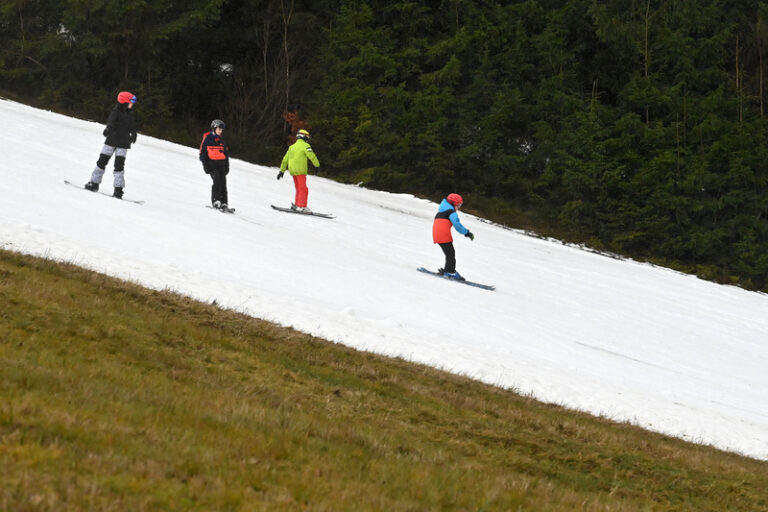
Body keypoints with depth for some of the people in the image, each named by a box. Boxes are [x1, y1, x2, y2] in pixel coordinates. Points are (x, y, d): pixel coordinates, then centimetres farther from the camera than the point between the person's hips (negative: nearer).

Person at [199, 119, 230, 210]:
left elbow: (226, 153, 23)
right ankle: (215, 201, -22)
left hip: (221, 163, 5)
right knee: (217, 180, -22)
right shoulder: (207, 138, 1)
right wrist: (205, 165, -8)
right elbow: (203, 152, 0)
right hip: (212, 163, -5)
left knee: (223, 182, -2)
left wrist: (227, 166, 17)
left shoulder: (221, 140, 18)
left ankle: (224, 203, -3)